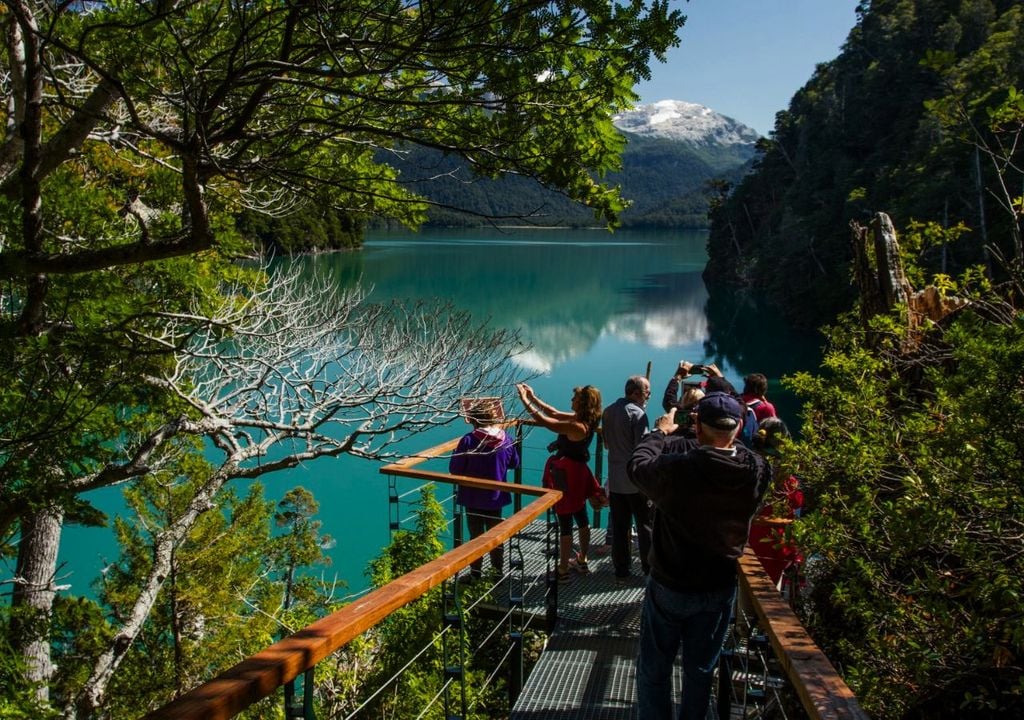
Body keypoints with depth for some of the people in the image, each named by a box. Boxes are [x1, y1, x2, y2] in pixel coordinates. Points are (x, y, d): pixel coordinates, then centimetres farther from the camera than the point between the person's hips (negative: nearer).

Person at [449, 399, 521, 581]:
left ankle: (476, 573, 20)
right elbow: (514, 463, 7)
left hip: (473, 498, -3)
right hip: (496, 497, 4)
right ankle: (498, 570, 31)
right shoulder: (505, 439, -8)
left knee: (476, 536, 11)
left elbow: (454, 469, -17)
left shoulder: (469, 440, -22)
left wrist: (458, 454, 1)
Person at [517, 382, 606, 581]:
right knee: (581, 517, 22)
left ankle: (563, 570, 14)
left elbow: (544, 421, -27)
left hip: (566, 475, -10)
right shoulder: (583, 420, -1)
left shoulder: (577, 427, -28)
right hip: (576, 471, 10)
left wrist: (525, 400, -18)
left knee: (565, 523, 2)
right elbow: (555, 414, 9)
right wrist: (534, 398, 7)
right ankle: (582, 560, 39)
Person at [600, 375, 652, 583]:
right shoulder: (637, 413, -15)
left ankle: (621, 571, 16)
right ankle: (650, 569, 16)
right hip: (635, 479, -6)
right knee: (645, 526, 7)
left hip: (615, 479, 6)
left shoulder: (608, 411, 7)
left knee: (619, 527, 10)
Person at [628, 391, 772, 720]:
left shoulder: (677, 468, -30)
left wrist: (659, 431, 5)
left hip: (669, 586, -3)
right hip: (720, 588, 4)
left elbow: (637, 466, -9)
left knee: (654, 669, 17)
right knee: (700, 671, 22)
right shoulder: (758, 472, -19)